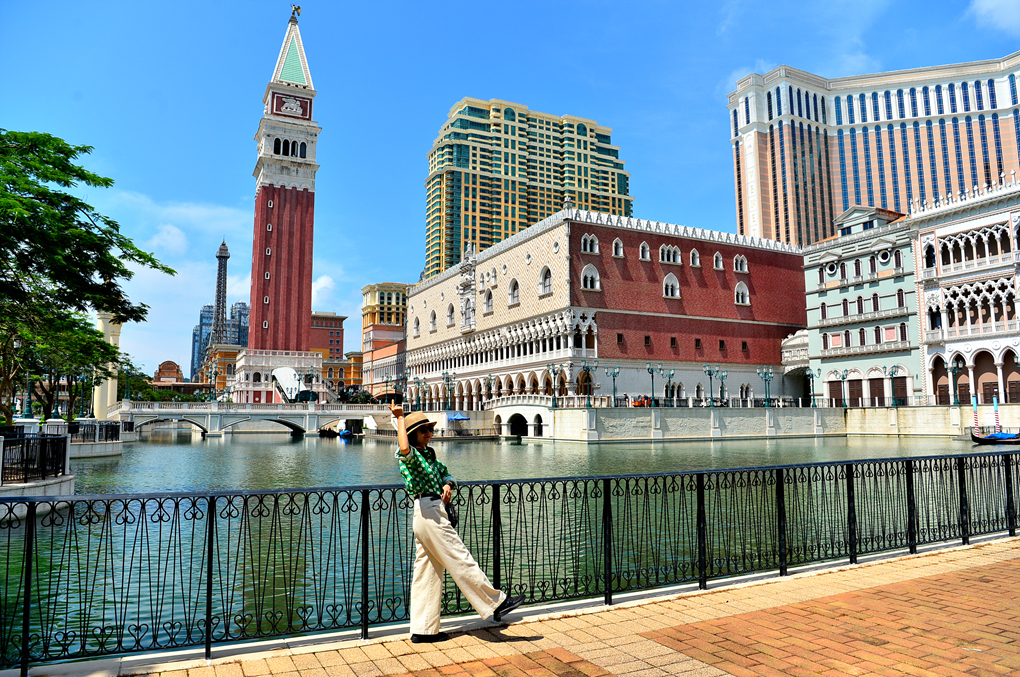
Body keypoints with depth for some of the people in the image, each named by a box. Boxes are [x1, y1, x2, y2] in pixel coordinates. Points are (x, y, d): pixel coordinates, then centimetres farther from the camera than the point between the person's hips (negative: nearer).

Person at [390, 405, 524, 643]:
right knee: (462, 562, -3)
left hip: (427, 516, 10)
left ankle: (423, 629, 18)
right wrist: (400, 418, -22)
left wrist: (448, 485, 1)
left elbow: (446, 473, 25)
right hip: (429, 513, -10)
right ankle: (496, 602, 5)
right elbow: (404, 448, -33)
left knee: (427, 574, 11)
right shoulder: (409, 455, -8)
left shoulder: (428, 454, 19)